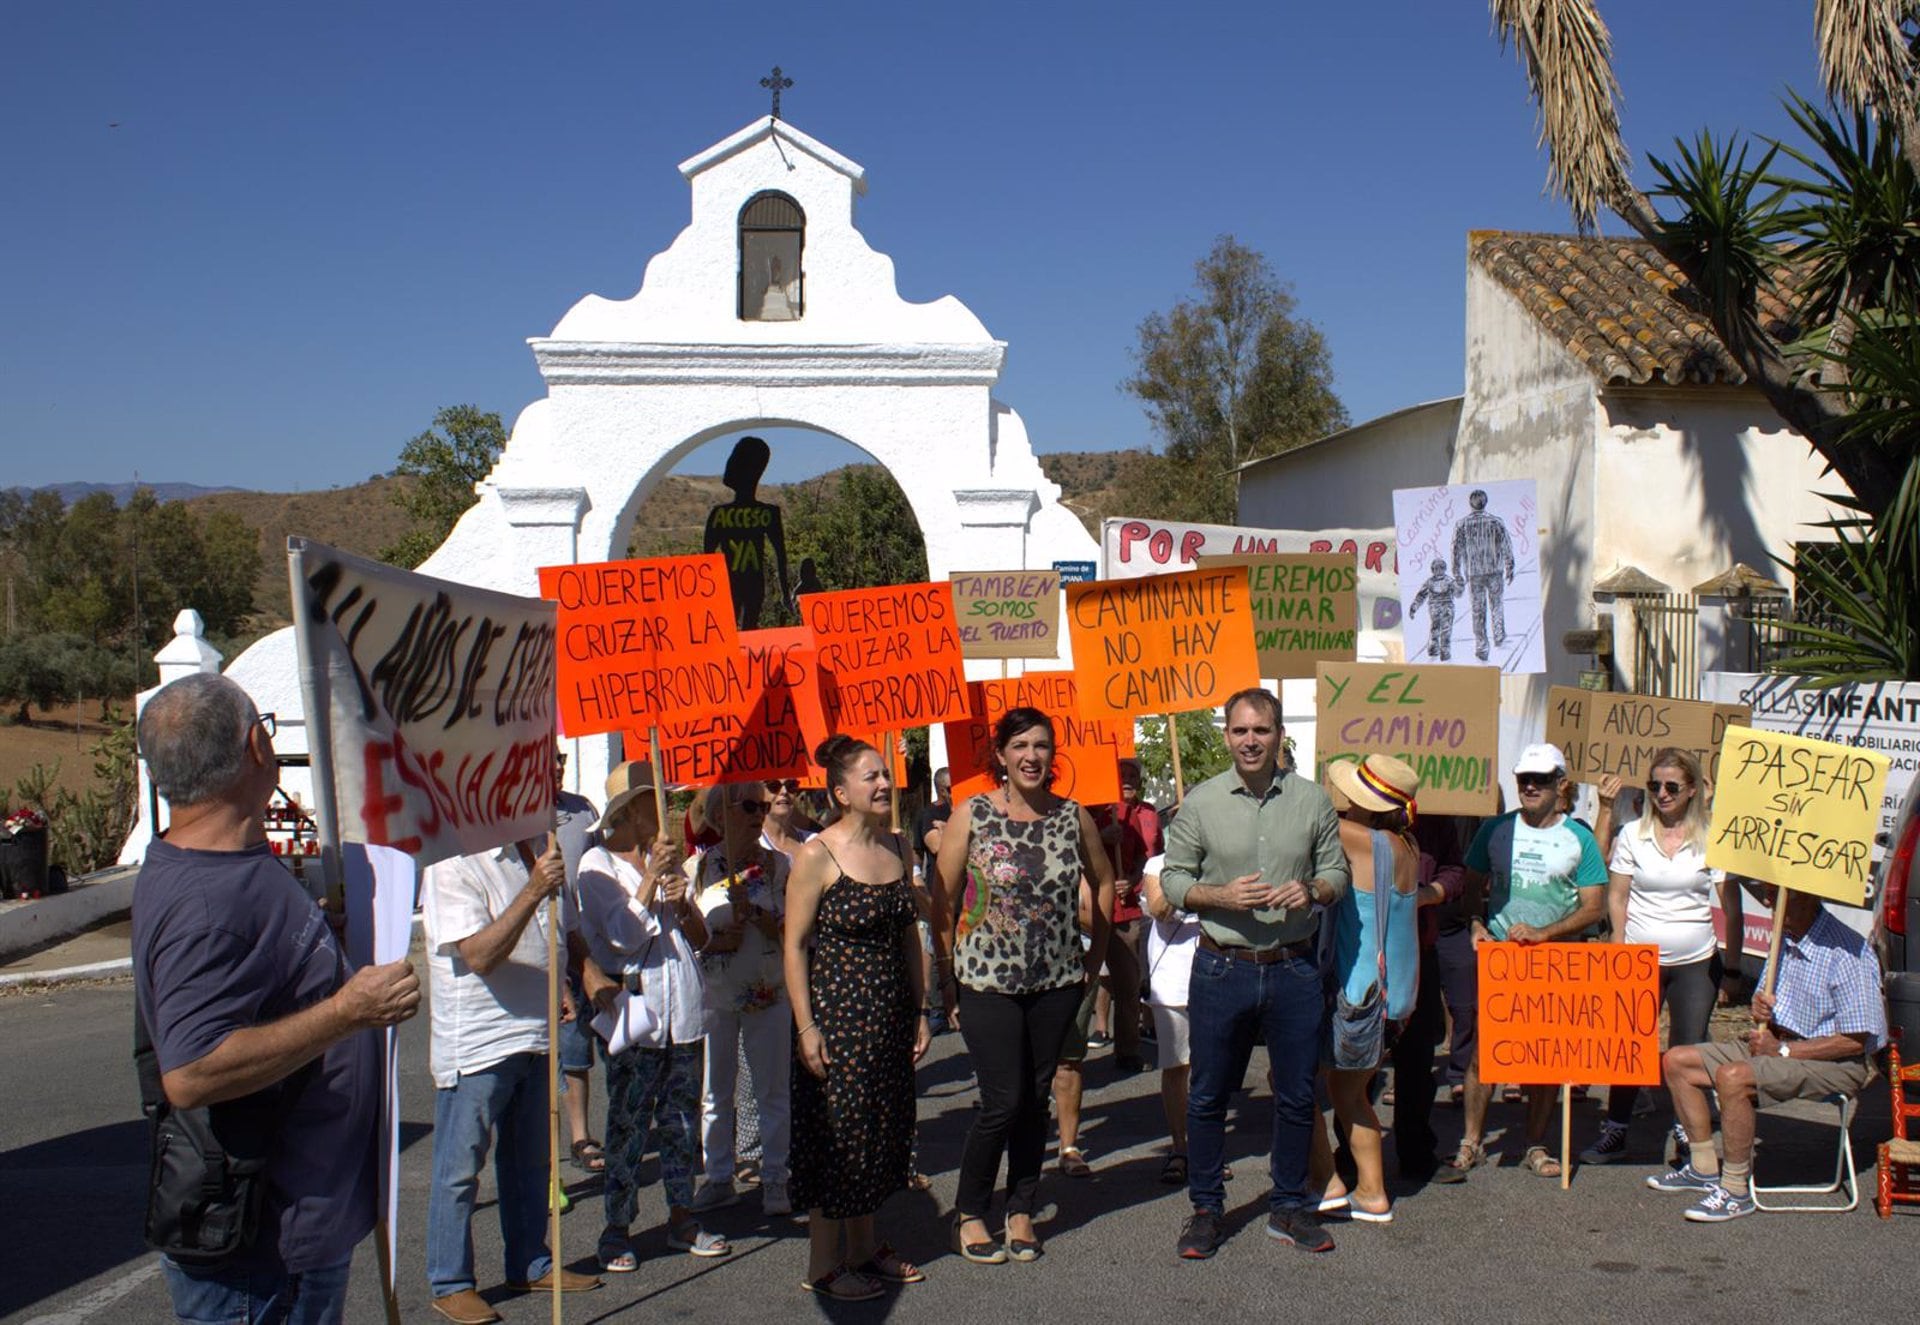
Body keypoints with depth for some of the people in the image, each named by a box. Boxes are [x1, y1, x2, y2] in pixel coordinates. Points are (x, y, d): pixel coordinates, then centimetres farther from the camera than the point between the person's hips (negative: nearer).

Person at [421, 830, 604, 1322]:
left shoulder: (529, 856, 9)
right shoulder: (452, 867, -16)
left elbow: (560, 930, 26)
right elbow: (479, 956, -25)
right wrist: (534, 890, -31)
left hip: (536, 1037, 8)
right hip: (476, 1047, -8)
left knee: (529, 1161, 17)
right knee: (460, 1168, 3)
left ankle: (531, 1265, 29)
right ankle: (450, 1284, 14)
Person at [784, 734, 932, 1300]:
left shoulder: (899, 848, 6)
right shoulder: (817, 856, -13)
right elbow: (795, 944, -12)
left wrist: (919, 1011, 10)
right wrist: (806, 1027, -16)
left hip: (891, 1013, 7)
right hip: (837, 1012, -6)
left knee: (884, 1129, 13)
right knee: (837, 1132, 0)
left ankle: (865, 1247, 28)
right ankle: (822, 1266, 12)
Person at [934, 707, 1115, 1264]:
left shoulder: (1074, 816, 1)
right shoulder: (971, 814, -7)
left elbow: (1103, 882, 16)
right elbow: (943, 900, -4)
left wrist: (1095, 957, 14)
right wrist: (946, 975, -3)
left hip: (1056, 982, 3)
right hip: (987, 982, -3)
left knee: (1036, 1099, 9)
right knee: (1003, 1101, -5)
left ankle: (1022, 1210, 24)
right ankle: (968, 1213, 13)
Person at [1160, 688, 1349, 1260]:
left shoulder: (1311, 800, 3)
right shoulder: (1201, 803, -1)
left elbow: (1337, 871, 9)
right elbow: (1172, 879, 1)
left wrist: (1311, 891, -12)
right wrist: (1222, 896, -16)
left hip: (1295, 970, 1)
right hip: (1223, 969, -1)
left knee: (1297, 1095, 10)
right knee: (1208, 1096, 6)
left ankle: (1289, 1207, 27)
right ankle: (1205, 1208, 22)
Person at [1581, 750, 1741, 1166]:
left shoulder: (1711, 839, 0)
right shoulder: (1632, 834, 2)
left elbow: (1731, 904, 1)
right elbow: (1616, 897, 4)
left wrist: (1733, 960, -4)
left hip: (1696, 963, 0)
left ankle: (1687, 1133, 19)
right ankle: (1615, 1130, 19)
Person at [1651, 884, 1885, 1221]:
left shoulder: (1846, 952, -21)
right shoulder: (1785, 940, 6)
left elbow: (1854, 1041, -22)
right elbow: (1768, 1000, 20)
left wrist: (1781, 1049, -18)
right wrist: (1760, 1008, -5)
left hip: (1836, 1063, -9)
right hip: (1777, 1044, 9)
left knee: (1733, 1077, -33)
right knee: (1676, 1061, 1)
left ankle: (1736, 1190, -18)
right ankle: (1704, 1168, 9)